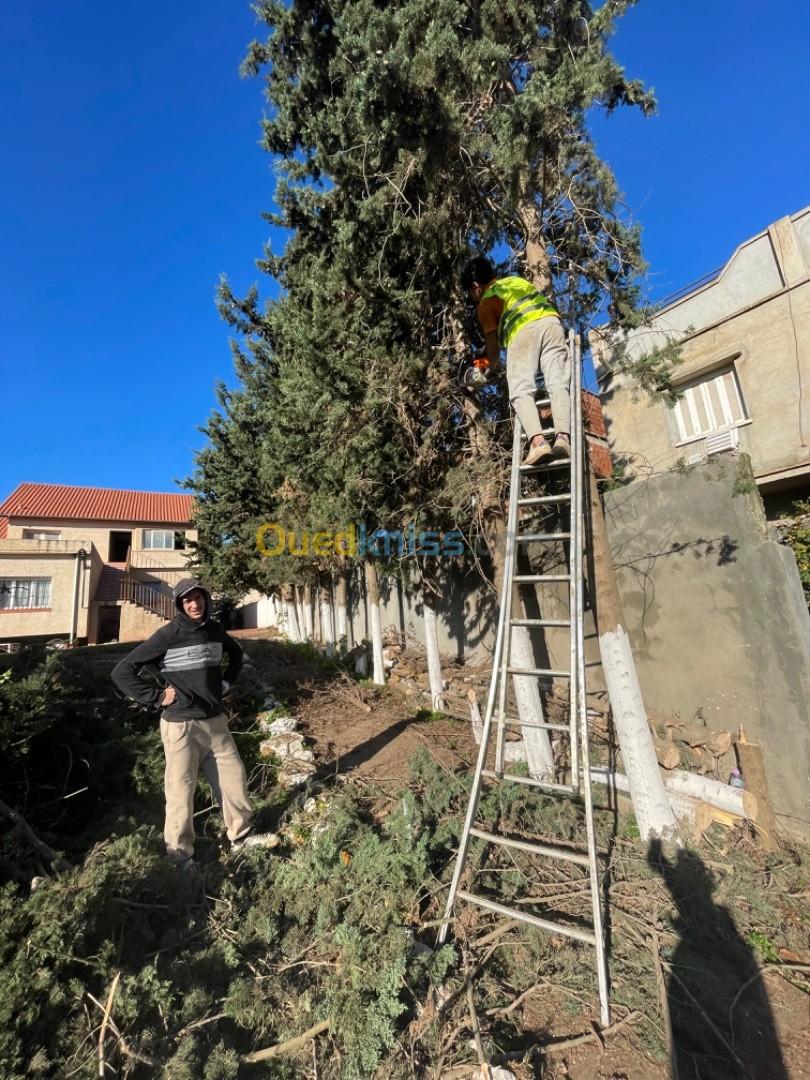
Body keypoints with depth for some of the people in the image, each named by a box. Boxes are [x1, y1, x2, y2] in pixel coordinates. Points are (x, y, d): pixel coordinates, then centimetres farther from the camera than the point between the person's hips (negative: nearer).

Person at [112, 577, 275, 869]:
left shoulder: (215, 630, 1)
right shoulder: (168, 635, -14)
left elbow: (236, 652, 22)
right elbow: (122, 671, -12)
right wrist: (157, 697, -13)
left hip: (216, 721, 5)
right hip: (181, 726, -5)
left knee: (233, 777, 13)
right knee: (181, 791, 7)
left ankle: (242, 835, 32)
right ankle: (180, 855, 28)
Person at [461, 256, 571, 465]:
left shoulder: (486, 302, 16)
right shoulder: (517, 280, 34)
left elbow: (493, 346, 15)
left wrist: (494, 366, 34)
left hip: (524, 330, -5)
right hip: (551, 321, 5)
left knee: (521, 391, -9)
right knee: (558, 383, -7)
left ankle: (537, 441, -30)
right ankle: (563, 437, -26)